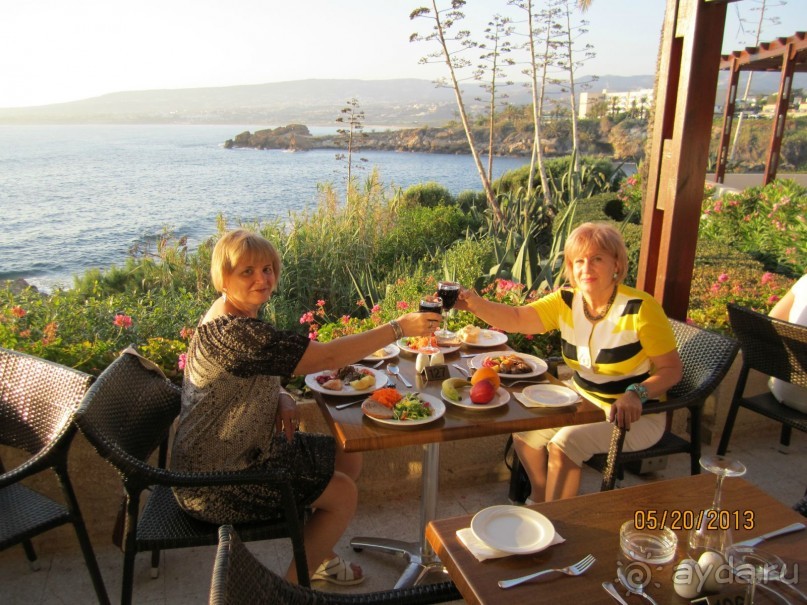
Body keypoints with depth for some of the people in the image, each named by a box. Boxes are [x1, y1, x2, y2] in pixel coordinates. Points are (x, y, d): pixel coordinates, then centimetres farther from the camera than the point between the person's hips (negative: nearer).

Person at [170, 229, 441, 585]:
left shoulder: (237, 316, 2)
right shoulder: (233, 331, -30)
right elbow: (326, 357, -31)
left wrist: (280, 397, -7)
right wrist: (399, 327, -26)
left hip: (242, 450, 10)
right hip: (216, 485, -9)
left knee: (348, 459, 13)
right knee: (343, 494, -4)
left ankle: (317, 556, 32)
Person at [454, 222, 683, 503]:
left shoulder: (640, 308, -21)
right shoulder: (566, 301, -6)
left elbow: (672, 369, -14)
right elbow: (516, 319, -18)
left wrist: (636, 394, -32)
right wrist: (476, 304, -36)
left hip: (635, 414, -6)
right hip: (583, 401, 6)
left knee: (565, 443, -23)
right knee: (525, 429, -3)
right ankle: (539, 501, 22)